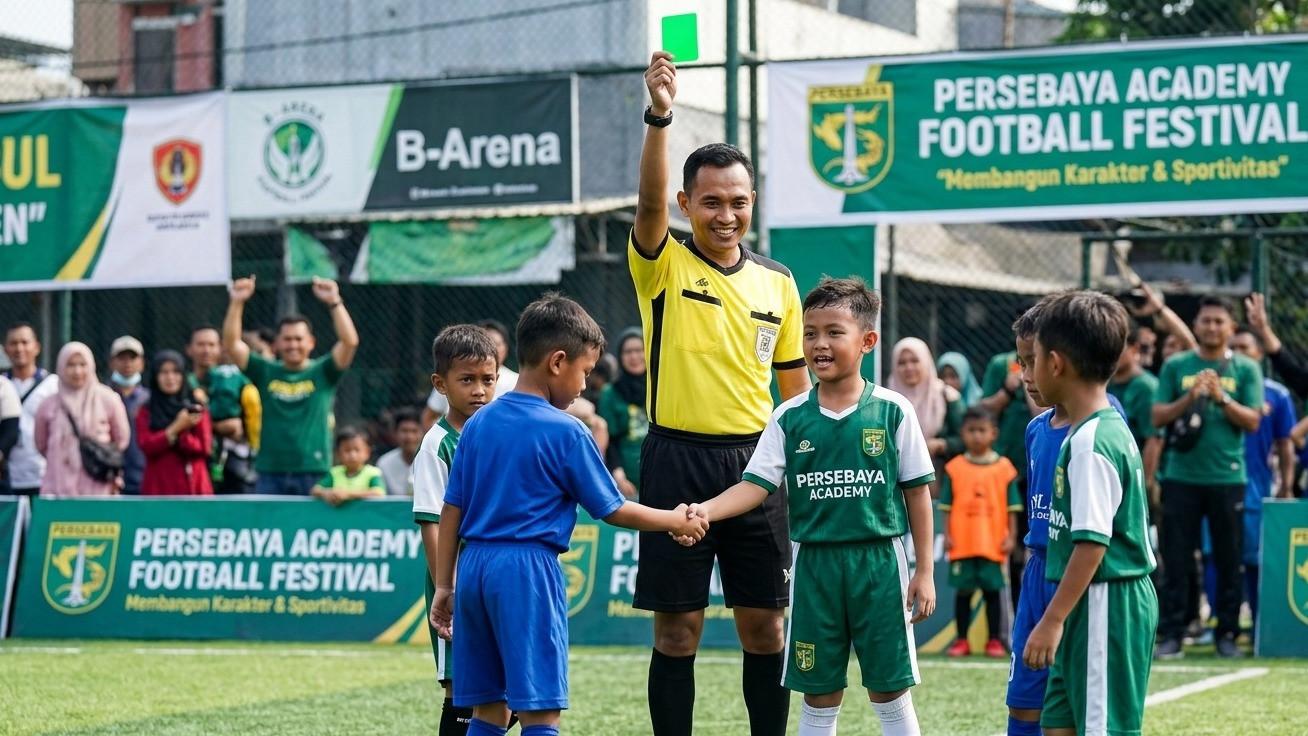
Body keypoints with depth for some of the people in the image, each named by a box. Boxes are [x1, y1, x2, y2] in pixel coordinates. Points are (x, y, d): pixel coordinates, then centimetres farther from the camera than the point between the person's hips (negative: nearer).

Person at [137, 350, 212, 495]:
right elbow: (147, 446, -6)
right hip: (160, 486, -1)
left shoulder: (195, 406, 9)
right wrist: (176, 429, -15)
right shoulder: (146, 411, 7)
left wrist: (181, 435, -14)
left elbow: (205, 446, 2)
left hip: (192, 483, 1)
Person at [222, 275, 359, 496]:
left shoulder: (322, 373, 6)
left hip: (314, 476, -2)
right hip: (271, 475, 2)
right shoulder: (265, 372, 11)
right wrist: (237, 303, -9)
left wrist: (334, 303, -18)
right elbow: (231, 344, 2)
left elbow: (350, 342, -8)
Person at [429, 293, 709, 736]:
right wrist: (676, 521, 14)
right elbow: (612, 510, 0)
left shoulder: (479, 424, 10)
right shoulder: (566, 432, -7)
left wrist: (443, 587, 16)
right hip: (528, 567, -7)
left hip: (474, 567, 7)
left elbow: (452, 509, 11)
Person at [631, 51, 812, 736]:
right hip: (678, 457, -3)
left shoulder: (777, 282, 9)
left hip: (755, 461, 3)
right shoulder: (664, 266, -1)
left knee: (764, 624, 5)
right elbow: (649, 200, -22)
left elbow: (795, 386, 15)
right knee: (677, 627, 0)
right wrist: (658, 115, -36)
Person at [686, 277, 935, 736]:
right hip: (814, 563, 2)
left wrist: (924, 570, 0)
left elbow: (917, 492, 1)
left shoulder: (893, 412, -2)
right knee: (819, 694, 9)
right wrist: (705, 510, -21)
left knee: (890, 690, 3)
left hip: (879, 561, -2)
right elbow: (757, 484, -4)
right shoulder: (790, 418, 2)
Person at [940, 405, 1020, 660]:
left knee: (992, 590, 5)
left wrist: (1011, 536, -1)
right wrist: (947, 535, -1)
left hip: (993, 543, 0)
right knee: (963, 590, 5)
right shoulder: (955, 468, 3)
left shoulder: (1004, 468, 2)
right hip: (962, 542, 1)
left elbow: (1012, 507, 4)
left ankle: (994, 640, 12)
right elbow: (947, 506, 5)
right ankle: (961, 640, 12)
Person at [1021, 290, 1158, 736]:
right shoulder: (1113, 429, 13)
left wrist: (1053, 619, -21)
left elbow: (1092, 543, -22)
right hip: (1094, 607, 10)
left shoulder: (1091, 443, -18)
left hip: (1105, 606, -10)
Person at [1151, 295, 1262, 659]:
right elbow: (1158, 417, 3)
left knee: (1229, 560, 3)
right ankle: (1172, 633, 3)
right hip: (1181, 476, 0)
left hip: (1228, 477, 0)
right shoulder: (1176, 366, 8)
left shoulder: (1246, 369, 6)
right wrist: (1190, 397, -12)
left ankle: (1227, 633, 9)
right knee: (1175, 559, 0)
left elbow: (1252, 421, 0)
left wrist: (1221, 398, -14)